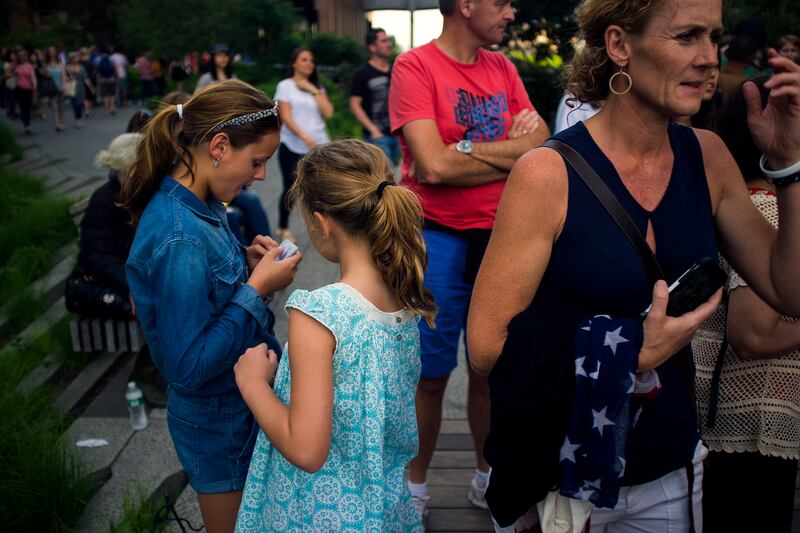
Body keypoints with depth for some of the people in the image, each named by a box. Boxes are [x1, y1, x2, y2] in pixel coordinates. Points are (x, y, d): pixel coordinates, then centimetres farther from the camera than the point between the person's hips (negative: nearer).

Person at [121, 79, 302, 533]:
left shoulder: (199, 206, -3)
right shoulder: (180, 239, -31)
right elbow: (187, 367, -28)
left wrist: (247, 266, -6)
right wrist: (257, 289, -26)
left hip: (242, 400, 8)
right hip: (221, 425, -8)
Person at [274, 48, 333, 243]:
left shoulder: (317, 87, 15)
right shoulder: (285, 86, 1)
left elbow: (328, 113, 1)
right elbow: (286, 117, -9)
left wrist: (314, 90, -5)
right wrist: (305, 137, -22)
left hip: (318, 147, 3)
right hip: (292, 147, -3)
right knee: (290, 189, 4)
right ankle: (283, 229, 22)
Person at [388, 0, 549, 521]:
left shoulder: (503, 68, 9)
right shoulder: (416, 66, -9)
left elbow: (543, 145, -1)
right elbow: (435, 165, -20)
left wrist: (466, 152, -15)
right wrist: (509, 152, -8)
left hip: (500, 238, 5)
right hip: (440, 240, -5)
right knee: (432, 375, 6)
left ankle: (487, 476, 35)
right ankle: (416, 484, 28)